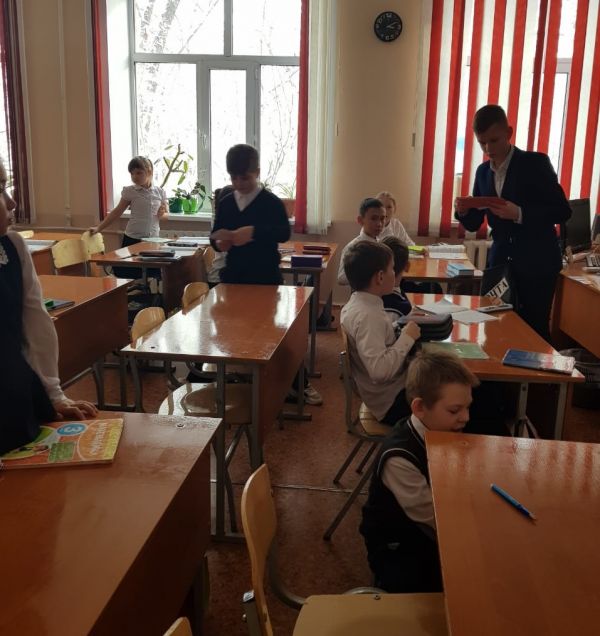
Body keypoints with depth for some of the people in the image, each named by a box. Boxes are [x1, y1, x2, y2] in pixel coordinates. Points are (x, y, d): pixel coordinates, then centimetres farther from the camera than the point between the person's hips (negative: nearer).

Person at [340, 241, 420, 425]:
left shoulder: (358, 303, 1)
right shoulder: (368, 316, -27)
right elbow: (380, 370, -34)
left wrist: (406, 323, 0)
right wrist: (407, 338, -24)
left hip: (389, 391, 9)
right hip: (393, 402, -9)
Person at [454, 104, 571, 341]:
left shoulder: (535, 162, -8)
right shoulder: (483, 171, 7)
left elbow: (562, 211, -12)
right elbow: (474, 224, 10)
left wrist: (518, 214, -26)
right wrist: (463, 211, -13)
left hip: (537, 264, -4)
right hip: (500, 262, 5)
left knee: (534, 329, 0)